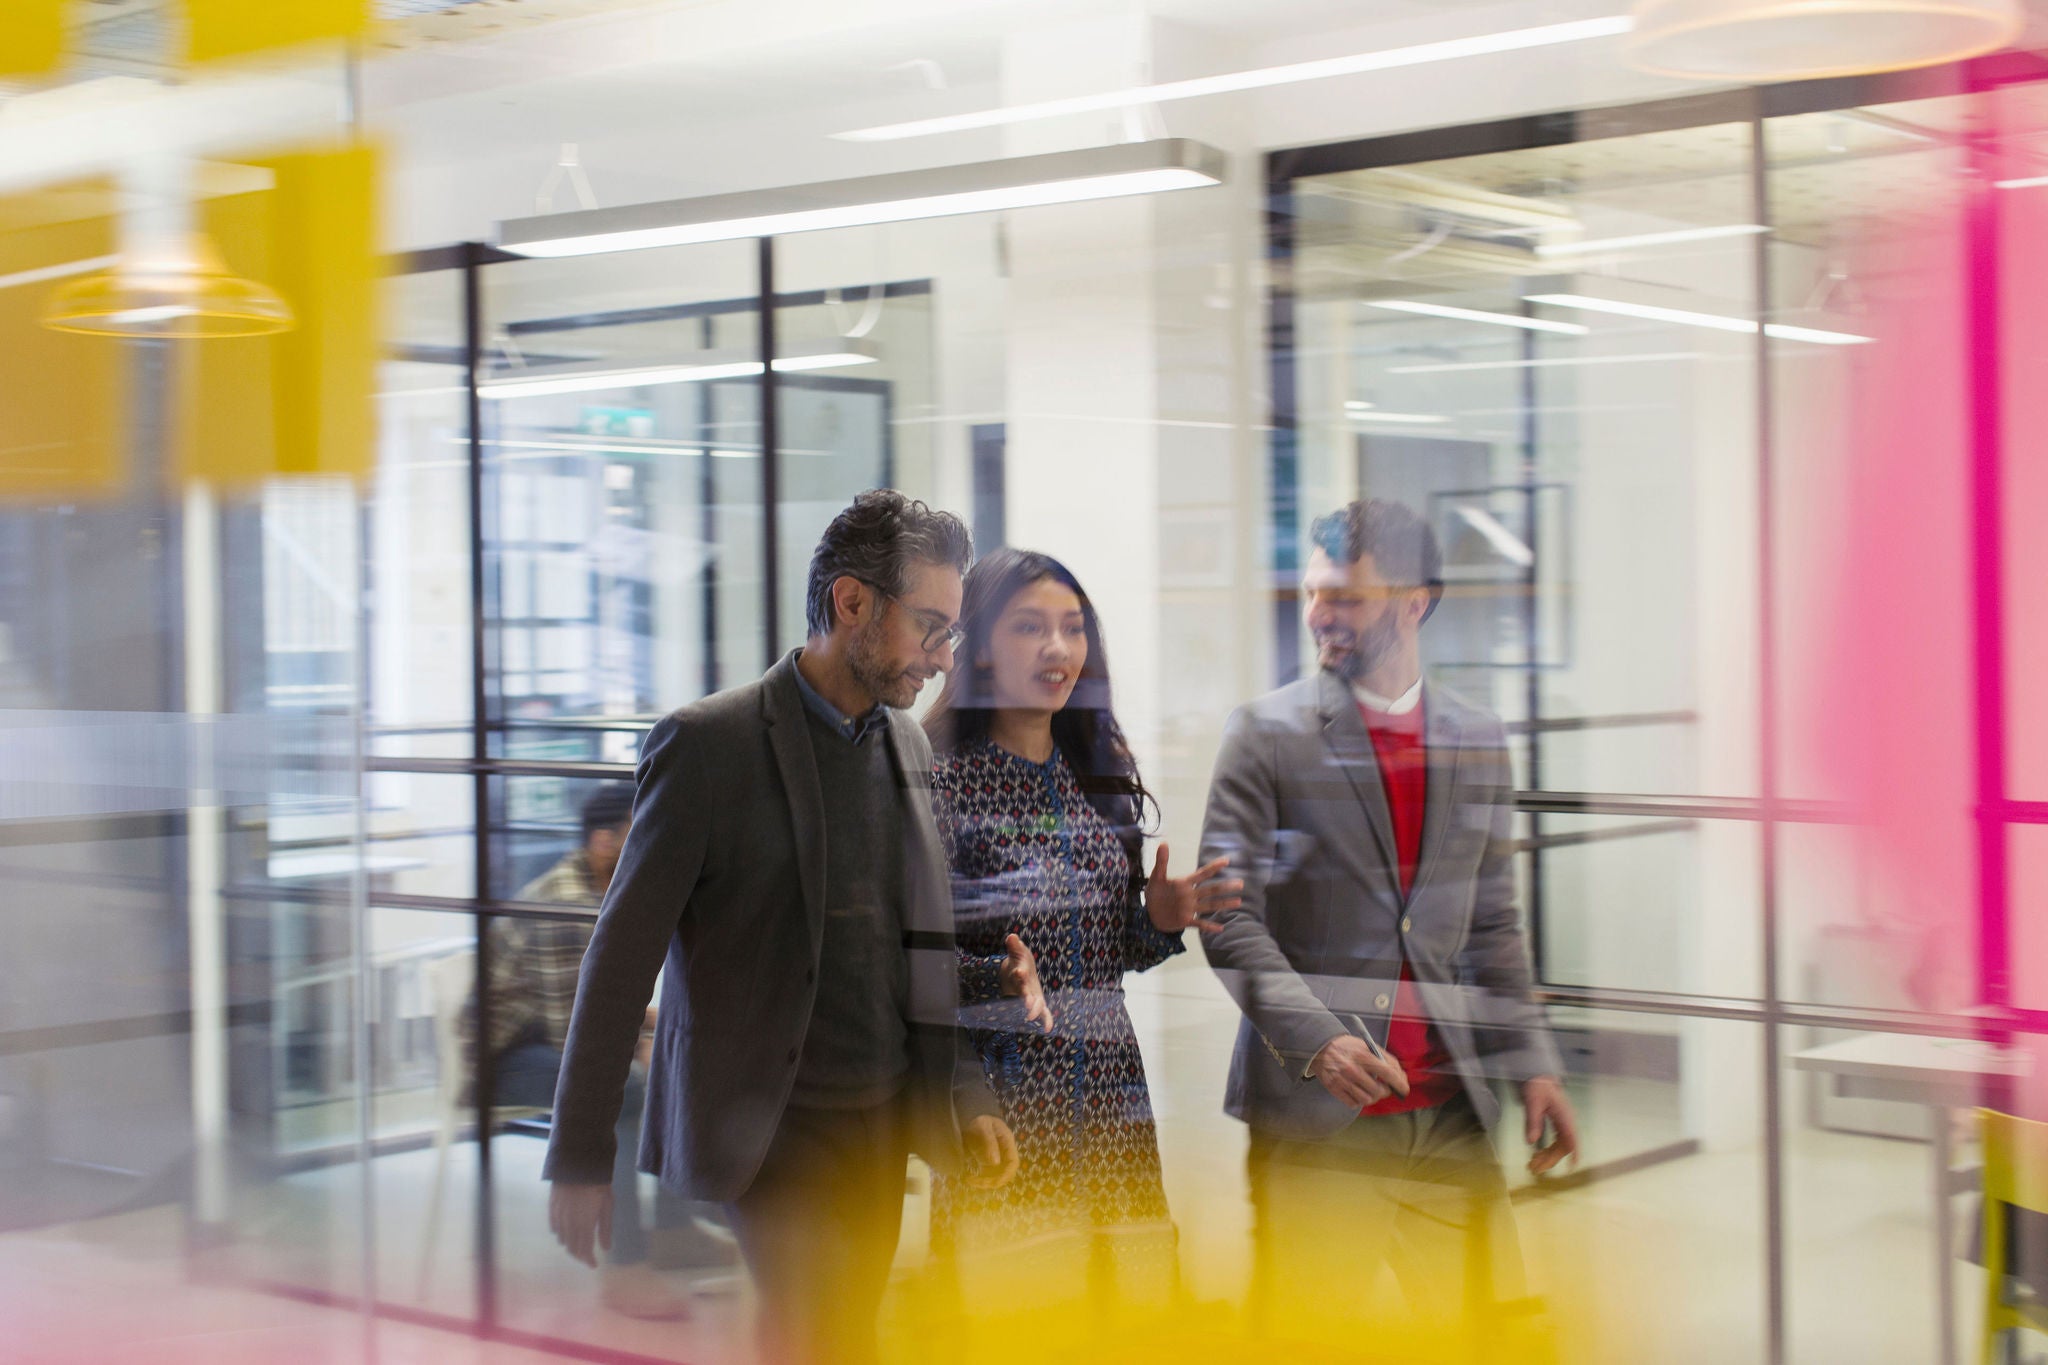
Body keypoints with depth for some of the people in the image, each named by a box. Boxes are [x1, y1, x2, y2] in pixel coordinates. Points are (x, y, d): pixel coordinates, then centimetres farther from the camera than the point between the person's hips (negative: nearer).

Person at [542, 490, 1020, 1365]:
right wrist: (580, 1158, -9)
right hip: (766, 1125, -6)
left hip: (882, 1124, 6)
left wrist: (967, 1098, 7)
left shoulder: (907, 745, 9)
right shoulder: (709, 743, -11)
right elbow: (621, 959, -9)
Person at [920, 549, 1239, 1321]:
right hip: (999, 1093, -5)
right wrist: (998, 973, -24)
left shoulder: (1103, 776, 12)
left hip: (1109, 1091, 6)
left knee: (1143, 1298, 3)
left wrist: (1160, 921, -2)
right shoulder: (939, 775, -6)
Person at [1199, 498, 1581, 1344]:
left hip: (1448, 1110, 4)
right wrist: (1316, 1038, -19)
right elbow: (1229, 917, -7)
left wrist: (1531, 1061, 8)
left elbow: (1493, 923, 17)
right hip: (1313, 1109, -4)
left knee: (1501, 1323, 5)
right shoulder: (1267, 733, -2)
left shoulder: (1478, 742, 12)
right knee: (1306, 1336, 0)